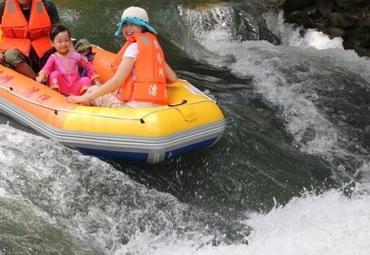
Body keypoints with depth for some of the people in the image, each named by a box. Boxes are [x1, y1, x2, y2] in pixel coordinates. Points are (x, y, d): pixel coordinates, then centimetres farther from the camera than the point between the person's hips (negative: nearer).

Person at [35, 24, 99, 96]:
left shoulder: (75, 55, 7)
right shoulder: (53, 58, 3)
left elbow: (88, 66, 14)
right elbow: (46, 69, -11)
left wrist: (95, 80, 9)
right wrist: (42, 76, -35)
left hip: (75, 88, 1)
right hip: (62, 87, -1)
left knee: (86, 79, -24)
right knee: (55, 73, -24)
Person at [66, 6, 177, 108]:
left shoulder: (134, 47, -4)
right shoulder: (154, 45, 18)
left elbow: (116, 81, -11)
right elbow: (173, 78, 15)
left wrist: (86, 97, -6)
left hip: (138, 106, -8)